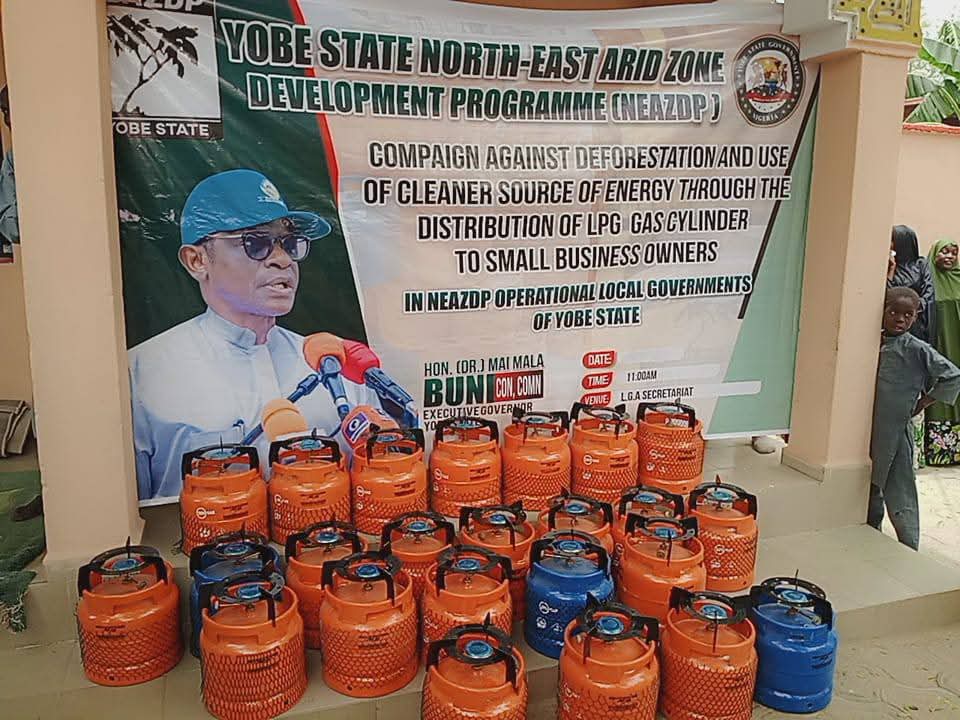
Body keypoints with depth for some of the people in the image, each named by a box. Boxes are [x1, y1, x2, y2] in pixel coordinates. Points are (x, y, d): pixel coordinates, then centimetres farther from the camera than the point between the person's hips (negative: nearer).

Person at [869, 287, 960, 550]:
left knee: (900, 498, 0)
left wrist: (923, 403, -8)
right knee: (870, 491, 19)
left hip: (895, 432, -5)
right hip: (867, 430, 5)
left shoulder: (917, 350, -10)